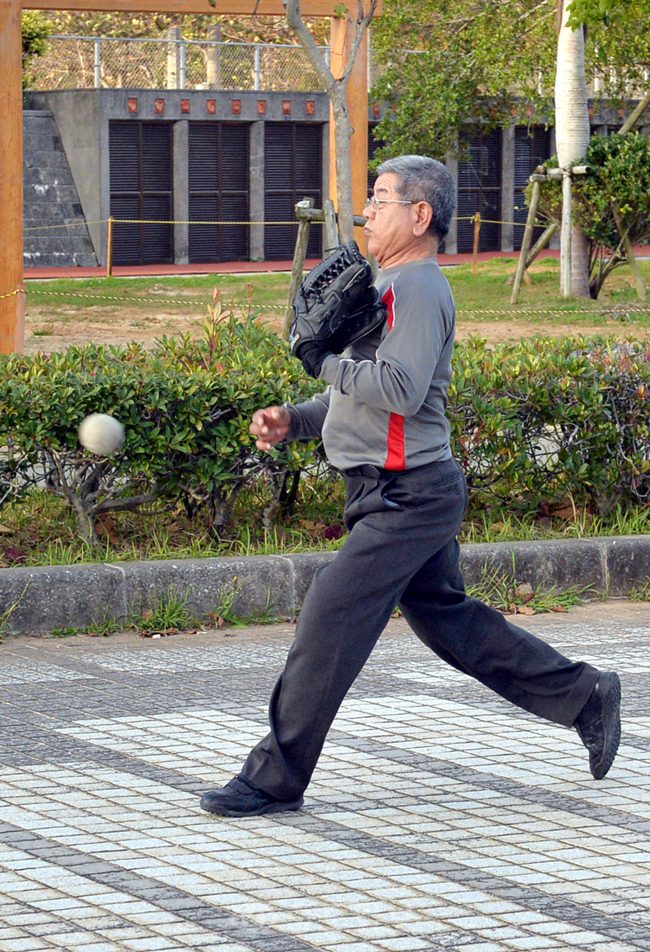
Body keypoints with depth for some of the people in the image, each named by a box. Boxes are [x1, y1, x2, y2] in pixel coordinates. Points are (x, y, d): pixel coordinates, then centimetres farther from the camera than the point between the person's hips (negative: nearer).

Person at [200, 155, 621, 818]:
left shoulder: (417, 288, -14)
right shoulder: (391, 287, 19)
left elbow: (400, 388, -27)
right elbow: (359, 398, 24)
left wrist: (324, 361, -16)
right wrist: (293, 420, 9)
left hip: (407, 495, -11)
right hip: (401, 494, 11)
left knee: (331, 621, -10)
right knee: (448, 619, 18)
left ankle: (275, 779, -6)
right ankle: (584, 698, 26)